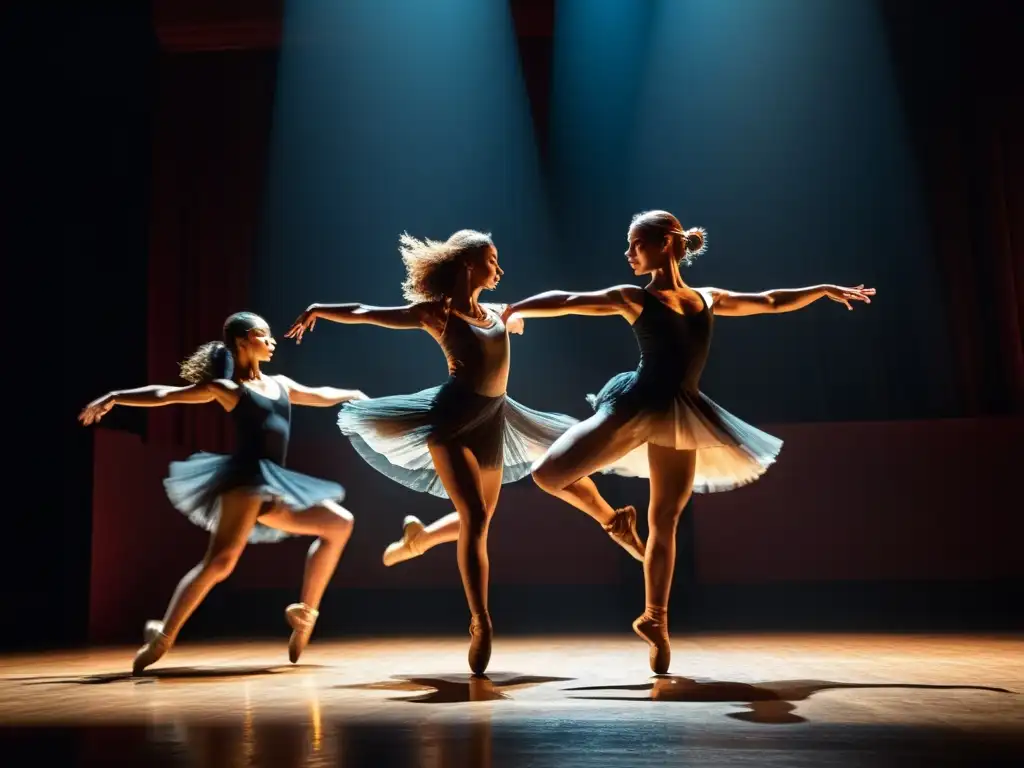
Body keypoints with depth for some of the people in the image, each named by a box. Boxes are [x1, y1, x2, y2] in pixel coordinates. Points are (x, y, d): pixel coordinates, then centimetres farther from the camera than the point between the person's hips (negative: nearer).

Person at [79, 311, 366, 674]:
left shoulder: (280, 384, 22)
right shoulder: (226, 387, 4)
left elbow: (320, 395, 38)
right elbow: (164, 394, 0)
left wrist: (354, 394, 46)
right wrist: (114, 397, -8)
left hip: (275, 485, 8)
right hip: (245, 478, -8)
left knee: (340, 524, 3)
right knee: (220, 561, -24)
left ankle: (305, 612, 6)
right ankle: (162, 637, -18)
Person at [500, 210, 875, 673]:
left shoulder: (710, 300, 12)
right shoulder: (633, 299, 1)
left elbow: (769, 303, 24)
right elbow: (566, 301, -1)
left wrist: (824, 289, 26)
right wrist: (508, 311, -3)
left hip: (681, 416, 3)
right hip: (636, 405, -2)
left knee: (665, 523, 8)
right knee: (548, 474, -16)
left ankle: (655, 618, 22)